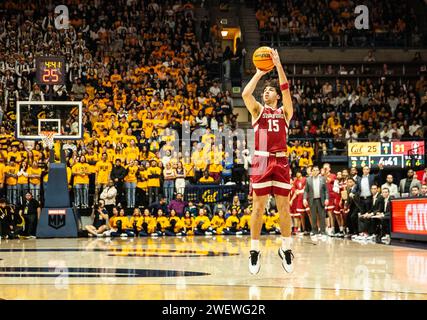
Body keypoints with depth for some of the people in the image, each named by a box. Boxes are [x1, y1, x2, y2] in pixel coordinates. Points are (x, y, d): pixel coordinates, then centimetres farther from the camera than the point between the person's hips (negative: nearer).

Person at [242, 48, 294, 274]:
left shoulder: (284, 111, 14)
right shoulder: (257, 110, 13)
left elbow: (286, 90, -2)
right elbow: (246, 94, -5)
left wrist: (278, 66, -6)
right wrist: (259, 73, 2)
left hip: (280, 161, 1)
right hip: (261, 161, -1)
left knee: (284, 206, 2)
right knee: (258, 207, -1)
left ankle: (286, 249, 12)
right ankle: (255, 251, 5)